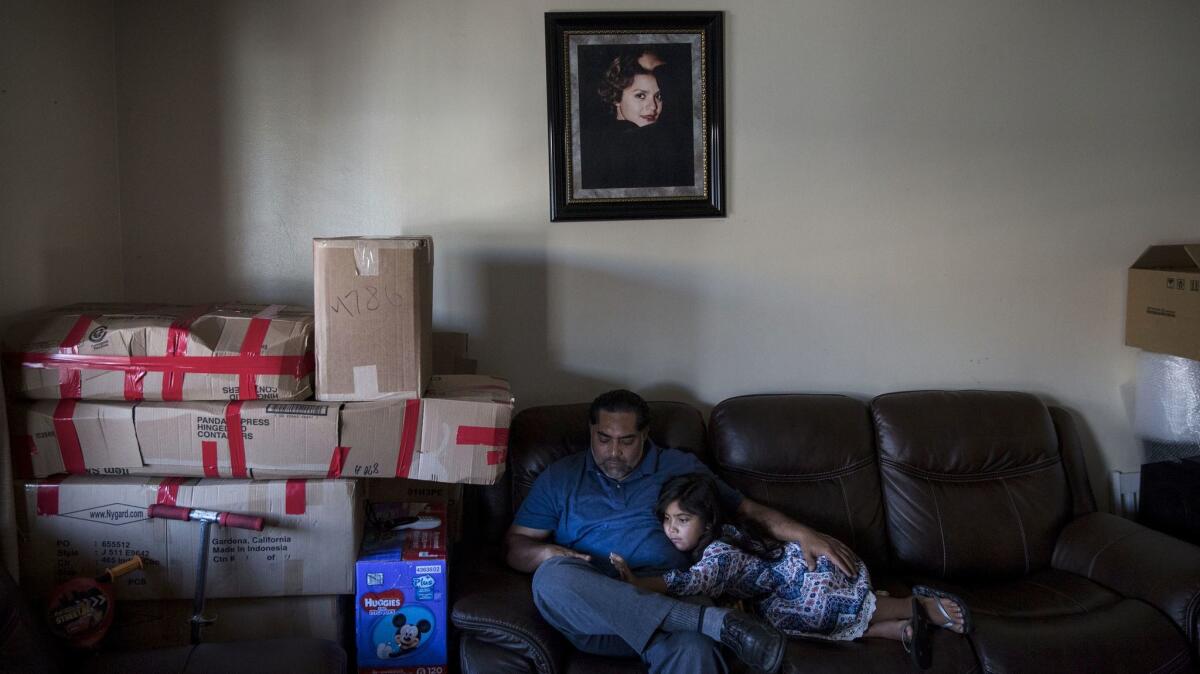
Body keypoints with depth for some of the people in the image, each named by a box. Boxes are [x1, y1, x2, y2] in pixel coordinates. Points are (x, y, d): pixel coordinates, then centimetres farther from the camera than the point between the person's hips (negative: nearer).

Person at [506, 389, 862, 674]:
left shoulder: (680, 468, 19)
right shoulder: (561, 477, 18)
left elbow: (747, 509, 18)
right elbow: (513, 544, 16)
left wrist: (803, 534, 1)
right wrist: (547, 553, -7)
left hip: (669, 606, -1)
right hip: (592, 612, 2)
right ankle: (714, 620, -37)